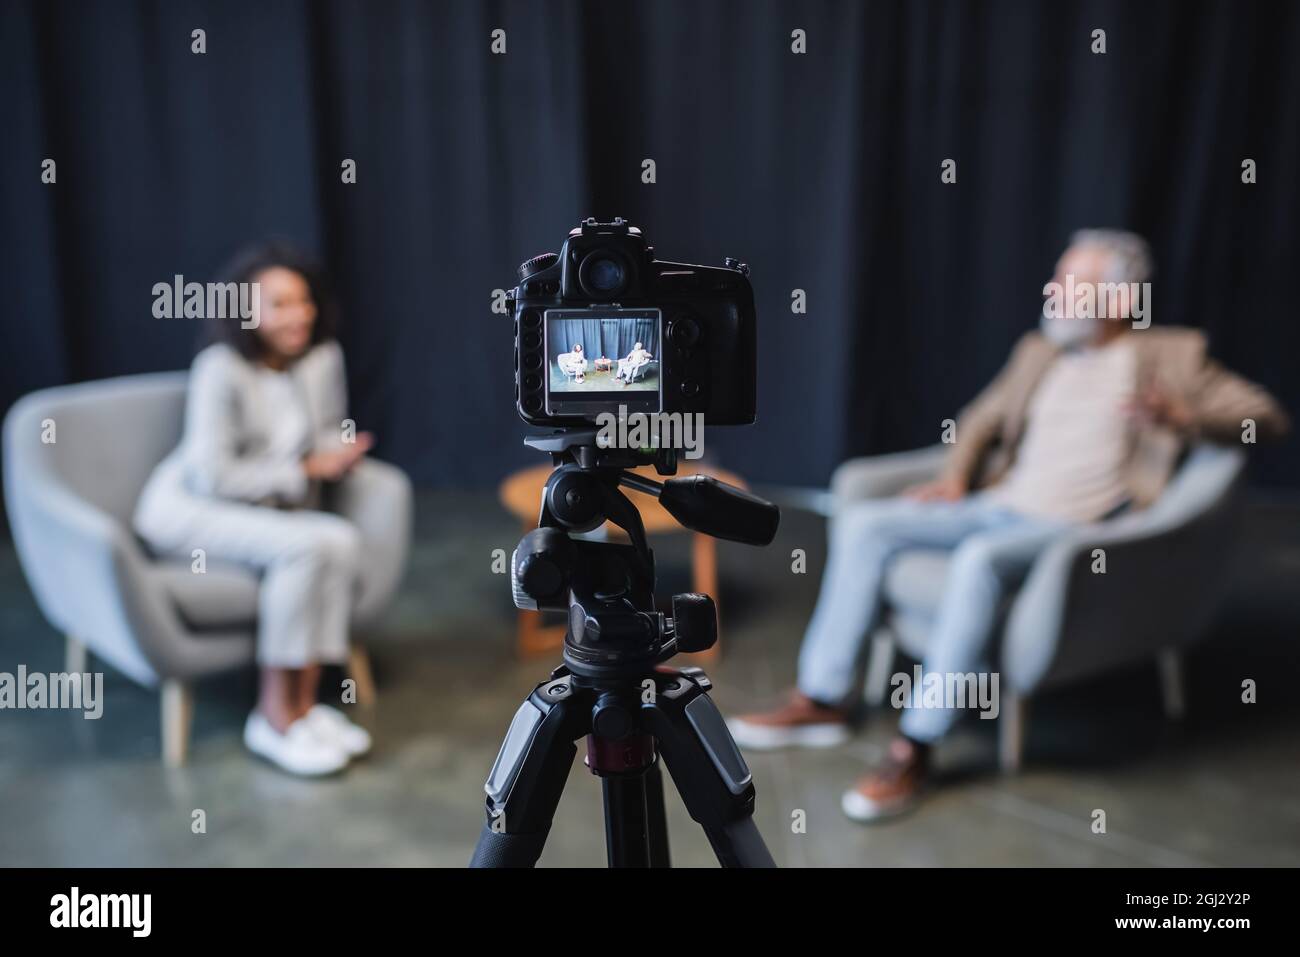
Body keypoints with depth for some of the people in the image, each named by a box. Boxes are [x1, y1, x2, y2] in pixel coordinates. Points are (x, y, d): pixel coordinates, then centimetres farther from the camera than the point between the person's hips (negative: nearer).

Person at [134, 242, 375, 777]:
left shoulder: (324, 358, -2)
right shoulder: (221, 368, -18)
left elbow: (331, 435, 12)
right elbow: (213, 476, -21)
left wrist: (338, 454, -12)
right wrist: (305, 471, -17)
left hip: (267, 507, 5)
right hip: (187, 508, -5)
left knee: (340, 541, -26)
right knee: (302, 545, -32)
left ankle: (304, 702, -16)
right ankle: (274, 717, -19)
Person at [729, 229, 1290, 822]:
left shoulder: (1169, 356, 4)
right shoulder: (1038, 352, 20)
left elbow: (1268, 418, -3)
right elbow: (984, 419, 29)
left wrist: (1180, 416, -23)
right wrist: (956, 476, 9)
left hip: (1075, 530, -6)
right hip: (998, 506, 7)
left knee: (979, 560, -38)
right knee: (861, 524, -9)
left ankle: (915, 748, -28)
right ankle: (823, 701, -5)